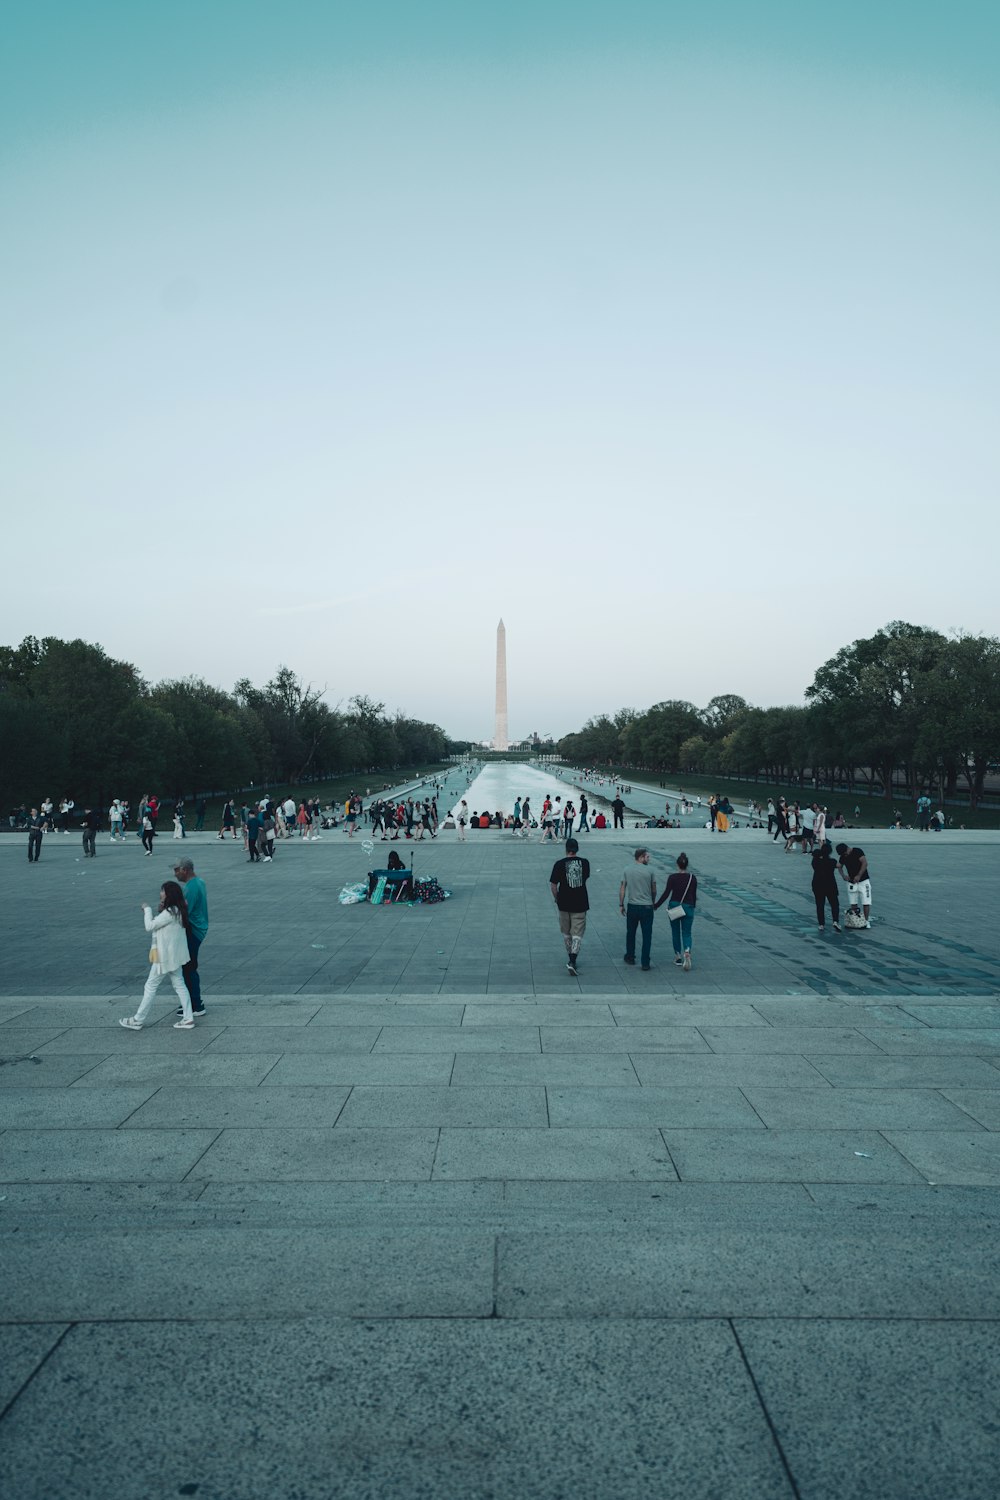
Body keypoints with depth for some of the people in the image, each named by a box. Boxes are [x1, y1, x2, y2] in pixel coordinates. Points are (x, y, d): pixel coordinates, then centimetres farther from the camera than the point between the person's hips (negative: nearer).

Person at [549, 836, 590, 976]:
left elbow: (553, 884, -8)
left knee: (566, 932, 18)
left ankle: (571, 957, 31)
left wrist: (556, 897, 8)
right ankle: (573, 960, -11)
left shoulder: (560, 864, -10)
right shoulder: (585, 863, -4)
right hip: (581, 904, 0)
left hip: (564, 903, 0)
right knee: (577, 933, 2)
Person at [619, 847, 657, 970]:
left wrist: (621, 905, 9)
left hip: (632, 907, 3)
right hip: (647, 907, -3)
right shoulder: (649, 871, -5)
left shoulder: (627, 871, 1)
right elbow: (654, 890, 3)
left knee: (630, 933, 18)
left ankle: (630, 957, 28)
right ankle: (645, 962, 1)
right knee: (647, 935, 2)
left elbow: (622, 889, 1)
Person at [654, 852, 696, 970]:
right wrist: (692, 907, 17)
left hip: (674, 906, -1)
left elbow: (666, 893, -10)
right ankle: (687, 952, -22)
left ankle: (678, 956, 19)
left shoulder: (672, 877, -8)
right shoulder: (693, 878, -2)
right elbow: (694, 895, 2)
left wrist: (656, 906, -2)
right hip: (688, 907, 1)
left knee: (675, 932, 15)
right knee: (686, 933, 5)